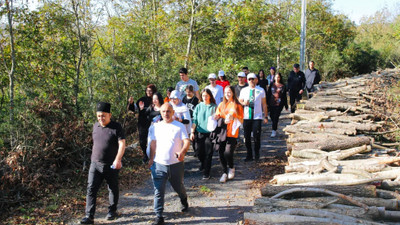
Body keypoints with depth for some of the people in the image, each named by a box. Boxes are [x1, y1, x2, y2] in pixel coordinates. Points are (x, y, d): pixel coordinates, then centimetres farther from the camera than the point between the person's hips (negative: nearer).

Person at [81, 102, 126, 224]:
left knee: (113, 189, 13)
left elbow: (122, 144, -16)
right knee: (91, 189, -4)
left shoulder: (116, 127, -11)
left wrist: (118, 159, -27)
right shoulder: (96, 126, 7)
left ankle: (112, 211, 32)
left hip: (111, 165, -4)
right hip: (95, 164, 4)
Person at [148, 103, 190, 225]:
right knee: (158, 191, -2)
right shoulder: (156, 127, 7)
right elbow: (153, 144, 10)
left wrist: (182, 152, -29)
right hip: (159, 164, 1)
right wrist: (151, 159, 3)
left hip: (176, 164, -1)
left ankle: (184, 201, 49)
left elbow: (186, 141, -10)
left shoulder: (180, 126, -2)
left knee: (178, 187, 17)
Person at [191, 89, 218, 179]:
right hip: (200, 133, 3)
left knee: (208, 153, -1)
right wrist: (192, 132, 1)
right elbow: (194, 120, 5)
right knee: (199, 152, 9)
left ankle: (206, 173, 8)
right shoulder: (199, 106, 6)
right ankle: (203, 163, 41)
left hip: (210, 133, -2)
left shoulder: (214, 107, 0)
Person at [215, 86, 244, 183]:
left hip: (232, 134, -3)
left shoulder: (237, 106, 4)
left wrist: (233, 118, -14)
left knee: (228, 153, -15)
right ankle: (225, 172, 17)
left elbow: (241, 121, 3)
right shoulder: (221, 105, 14)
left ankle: (231, 168, 15)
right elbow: (217, 117, 16)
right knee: (221, 153, 0)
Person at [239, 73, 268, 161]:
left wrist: (266, 116, 2)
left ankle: (257, 154, 16)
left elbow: (264, 104, 6)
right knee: (247, 137, 4)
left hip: (257, 117, -2)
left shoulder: (261, 90, 4)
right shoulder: (244, 90, 9)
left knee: (256, 136, -6)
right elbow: (239, 101, 15)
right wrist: (244, 103, -8)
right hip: (246, 117, 2)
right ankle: (249, 155, 17)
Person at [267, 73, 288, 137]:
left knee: (276, 117, -7)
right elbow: (268, 94, 9)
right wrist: (267, 102, 4)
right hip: (271, 103, 3)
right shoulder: (272, 85, 7)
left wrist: (286, 106, 7)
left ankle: (274, 131, -3)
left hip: (279, 104, -3)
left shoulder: (283, 86, 3)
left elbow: (284, 96, 6)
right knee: (272, 116, 8)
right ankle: (274, 127, 32)